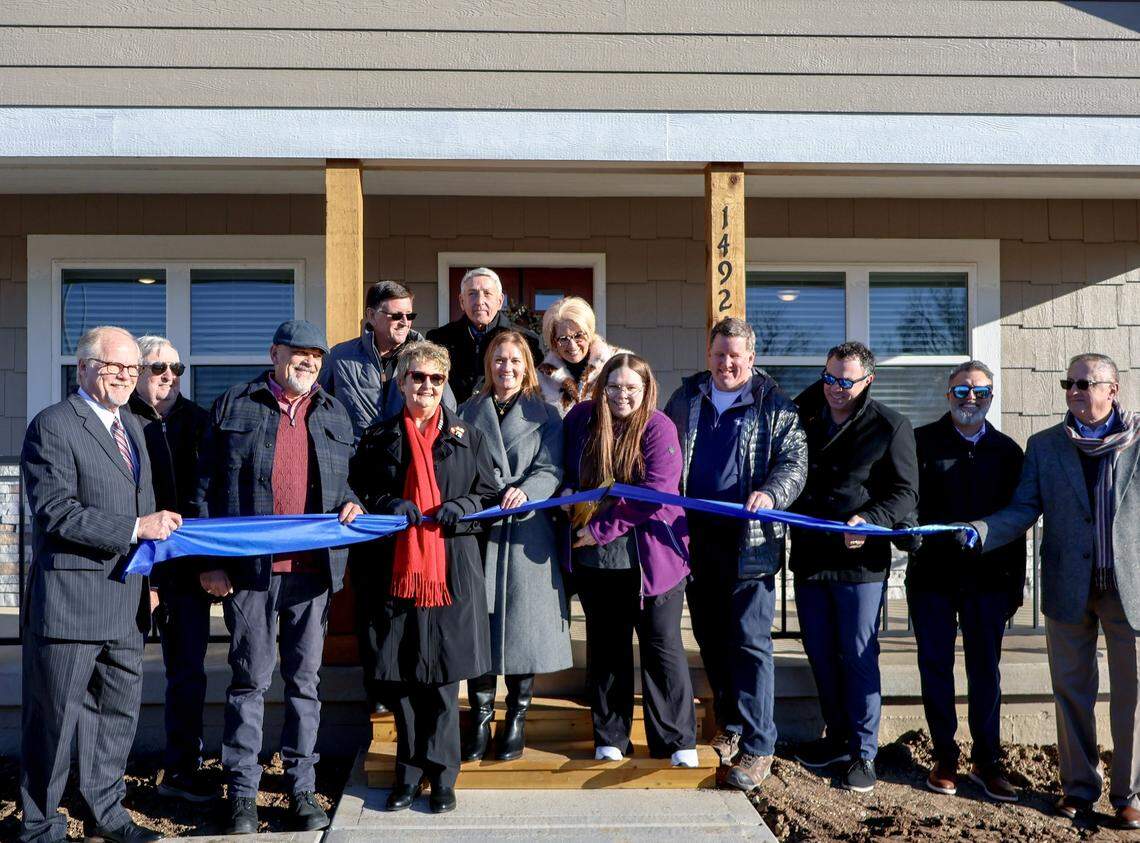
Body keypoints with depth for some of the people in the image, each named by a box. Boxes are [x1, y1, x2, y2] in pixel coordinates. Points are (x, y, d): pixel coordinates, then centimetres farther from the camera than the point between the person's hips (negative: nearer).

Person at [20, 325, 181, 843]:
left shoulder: (131, 426, 16)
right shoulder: (53, 426, -9)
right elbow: (55, 512, -18)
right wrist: (135, 528, -20)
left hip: (126, 601, 8)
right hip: (69, 600, -8)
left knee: (118, 711, 16)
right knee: (54, 717, 3)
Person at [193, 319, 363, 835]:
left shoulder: (333, 414, 13)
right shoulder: (233, 407, 3)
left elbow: (348, 477, 23)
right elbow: (207, 488, 2)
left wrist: (351, 503, 0)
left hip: (313, 570, 3)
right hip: (249, 569, -3)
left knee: (305, 681, 10)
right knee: (250, 680, 5)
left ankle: (302, 789, 20)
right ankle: (242, 793, 16)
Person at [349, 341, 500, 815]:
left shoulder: (466, 437, 10)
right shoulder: (379, 437, 10)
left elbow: (490, 495, 12)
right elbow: (359, 494, 12)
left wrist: (462, 507, -9)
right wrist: (388, 505, -8)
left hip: (451, 570, -1)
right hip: (396, 570, 1)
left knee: (444, 677, 2)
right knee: (401, 677, 5)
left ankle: (441, 775, 15)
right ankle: (409, 774, 20)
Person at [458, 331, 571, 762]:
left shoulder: (545, 415, 9)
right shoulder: (469, 412, 15)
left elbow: (551, 470, -2)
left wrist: (525, 490, -21)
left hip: (526, 532, -1)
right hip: (478, 529, 1)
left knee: (522, 623, 0)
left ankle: (517, 719, 14)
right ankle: (481, 718, 11)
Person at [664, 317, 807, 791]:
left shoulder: (774, 406, 3)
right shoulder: (686, 399, 13)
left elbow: (794, 461, -2)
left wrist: (771, 492, -22)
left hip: (750, 540, -4)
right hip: (696, 537, 4)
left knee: (749, 641, -7)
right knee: (710, 639, 13)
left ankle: (757, 747, 1)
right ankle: (730, 724, 30)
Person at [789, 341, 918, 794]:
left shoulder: (890, 428, -4)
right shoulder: (803, 418, 8)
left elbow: (905, 492, -5)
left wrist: (869, 521, -20)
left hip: (861, 561, -5)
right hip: (808, 557, 5)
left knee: (858, 657, 0)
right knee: (821, 655, 13)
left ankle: (864, 751, 11)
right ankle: (838, 737, 28)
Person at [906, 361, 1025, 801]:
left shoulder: (1007, 451, 9)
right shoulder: (922, 442, 3)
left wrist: (1015, 584, 8)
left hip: (988, 578, 1)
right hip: (932, 576, -1)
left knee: (986, 672, 6)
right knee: (936, 667, 6)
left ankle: (987, 762, 17)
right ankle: (944, 760, 18)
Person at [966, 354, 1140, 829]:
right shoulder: (1044, 445, 6)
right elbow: (1023, 510, -1)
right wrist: (974, 533, -17)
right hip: (1068, 588, 2)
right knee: (1071, 691, 10)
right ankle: (1079, 786, 24)